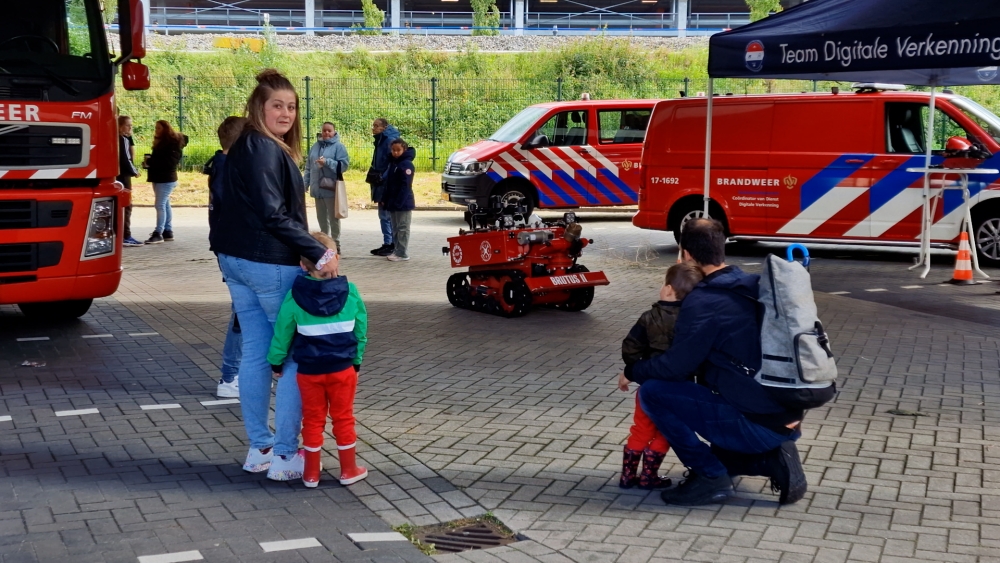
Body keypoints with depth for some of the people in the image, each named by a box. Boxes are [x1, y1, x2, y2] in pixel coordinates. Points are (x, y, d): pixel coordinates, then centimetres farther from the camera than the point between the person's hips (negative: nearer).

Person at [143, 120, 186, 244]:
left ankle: (158, 233, -15)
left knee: (160, 204, -13)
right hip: (159, 177, 10)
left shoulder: (173, 143, -13)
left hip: (166, 178, -10)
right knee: (165, 204, 11)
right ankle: (168, 231, 15)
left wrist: (150, 162, -23)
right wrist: (149, 162, -3)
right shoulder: (161, 142, 17)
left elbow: (169, 161, -22)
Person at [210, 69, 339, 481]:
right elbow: (274, 215, -21)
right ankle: (284, 456, -2)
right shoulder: (265, 150, -15)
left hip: (235, 260, 10)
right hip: (270, 264, -10)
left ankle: (259, 449, 19)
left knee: (255, 353, 13)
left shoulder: (243, 147, 15)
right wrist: (319, 253, -22)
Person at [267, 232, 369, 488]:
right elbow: (360, 331, 1)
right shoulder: (350, 292, -8)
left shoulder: (295, 296, -10)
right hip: (342, 368, 0)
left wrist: (276, 361, 14)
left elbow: (282, 332, -2)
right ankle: (349, 470, 21)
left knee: (312, 420, 12)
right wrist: (357, 360, 15)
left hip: (308, 370, 0)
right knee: (343, 419, 12)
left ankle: (311, 472, 20)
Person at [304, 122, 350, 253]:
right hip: (317, 189, 6)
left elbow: (343, 164, -14)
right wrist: (305, 184, 9)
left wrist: (327, 162, -23)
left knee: (333, 217, 1)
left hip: (331, 189, -5)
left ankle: (335, 244, 7)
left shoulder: (339, 146, -4)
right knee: (321, 217, 12)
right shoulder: (315, 146, 12)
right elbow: (308, 167, 13)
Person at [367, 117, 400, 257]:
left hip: (387, 184, -10)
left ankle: (390, 244, -2)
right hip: (380, 184, 10)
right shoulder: (380, 141, 15)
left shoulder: (390, 140, -15)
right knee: (384, 215, 13)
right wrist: (374, 176, 14)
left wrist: (383, 178, -23)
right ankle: (387, 243, 20)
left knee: (387, 215, -7)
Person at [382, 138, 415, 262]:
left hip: (403, 203, -9)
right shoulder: (393, 163, 14)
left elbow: (405, 186, -19)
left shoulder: (406, 164, -13)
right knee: (395, 229, 13)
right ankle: (396, 251, 20)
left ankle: (401, 253, -2)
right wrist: (385, 200, 12)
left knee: (403, 228, -4)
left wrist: (398, 202, -23)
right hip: (393, 203, 9)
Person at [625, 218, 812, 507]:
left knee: (652, 392, -6)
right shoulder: (753, 287, 11)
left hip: (755, 425, -9)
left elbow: (676, 366, -13)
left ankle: (710, 476, -2)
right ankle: (775, 454, 9)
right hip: (788, 421, 9)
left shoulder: (704, 300, -13)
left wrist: (632, 371, 5)